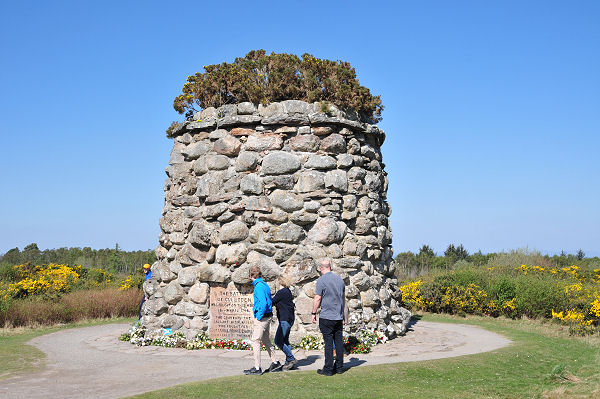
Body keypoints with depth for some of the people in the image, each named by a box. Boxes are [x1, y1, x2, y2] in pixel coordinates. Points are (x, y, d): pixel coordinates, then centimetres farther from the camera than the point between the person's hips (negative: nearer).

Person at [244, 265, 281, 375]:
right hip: (267, 317, 10)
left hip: (262, 318, -10)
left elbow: (263, 303, -26)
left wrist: (259, 317, -16)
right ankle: (275, 363, 25)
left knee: (255, 341, -5)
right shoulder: (265, 285, 12)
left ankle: (257, 368, -4)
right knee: (266, 340, 18)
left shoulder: (259, 286, -17)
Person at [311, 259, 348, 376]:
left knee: (328, 343, -4)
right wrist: (344, 315, 26)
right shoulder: (340, 279, 11)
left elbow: (317, 299, -10)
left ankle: (328, 369, -1)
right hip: (339, 317, 6)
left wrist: (314, 313, 1)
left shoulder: (321, 280, -9)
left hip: (326, 317, -6)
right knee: (339, 342, 9)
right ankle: (339, 367, 13)